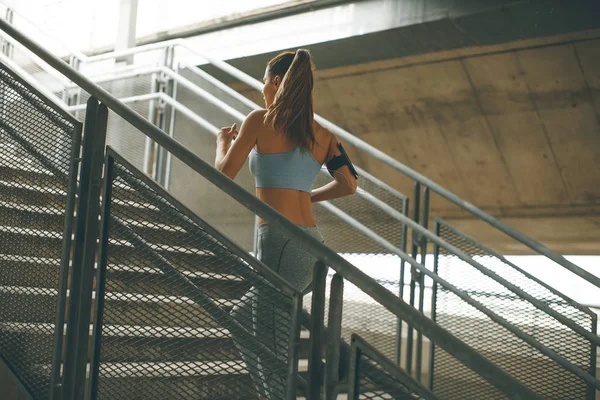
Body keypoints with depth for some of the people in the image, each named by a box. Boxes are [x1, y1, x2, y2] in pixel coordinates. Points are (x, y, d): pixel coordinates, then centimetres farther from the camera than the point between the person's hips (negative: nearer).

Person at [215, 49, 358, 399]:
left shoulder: (261, 120, -2)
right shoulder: (323, 134, 13)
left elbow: (225, 173, -1)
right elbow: (348, 184, 5)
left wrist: (224, 143, 20)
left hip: (280, 242, -7)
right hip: (313, 247, 7)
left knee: (272, 351, 0)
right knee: (241, 319, 26)